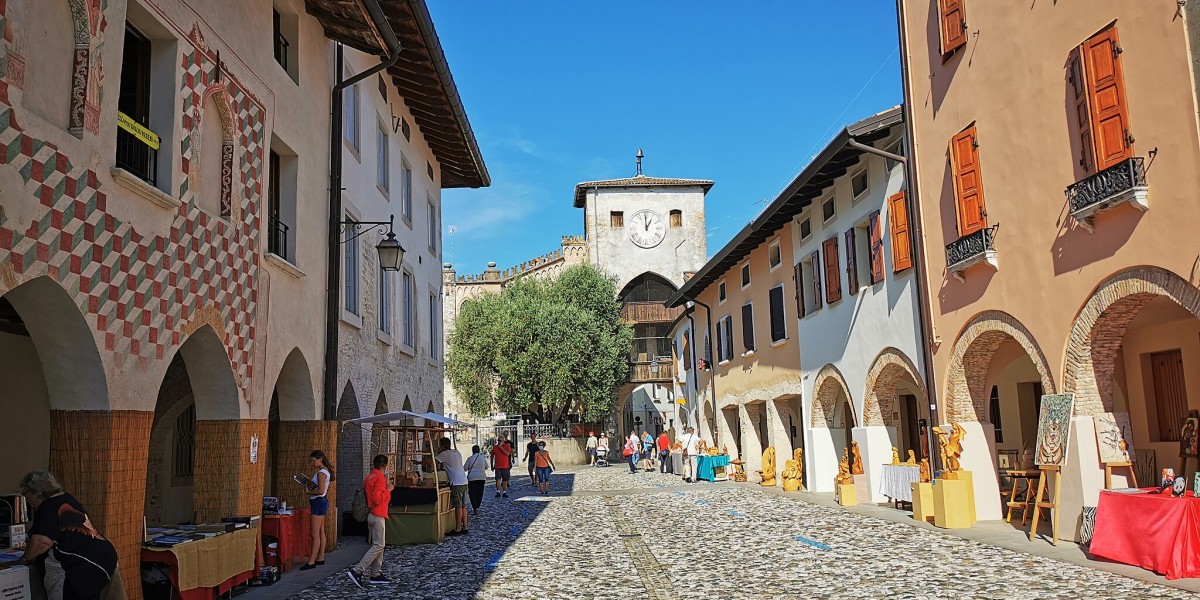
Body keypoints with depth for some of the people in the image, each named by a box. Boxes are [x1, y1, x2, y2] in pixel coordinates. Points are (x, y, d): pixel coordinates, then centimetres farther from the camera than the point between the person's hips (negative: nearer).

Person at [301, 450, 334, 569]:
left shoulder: (321, 473, -17)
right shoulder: (325, 471, 14)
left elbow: (321, 491, -25)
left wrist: (309, 492, -10)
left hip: (319, 502, -11)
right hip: (322, 501, 11)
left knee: (315, 534, -8)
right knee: (321, 532, 13)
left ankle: (311, 561, -7)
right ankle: (321, 558, 19)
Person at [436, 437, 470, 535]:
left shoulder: (445, 454, -8)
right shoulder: (457, 452, 15)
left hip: (456, 484, -8)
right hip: (464, 482, 8)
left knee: (458, 506, -5)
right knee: (463, 506, 11)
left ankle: (457, 530, -3)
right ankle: (464, 528, 15)